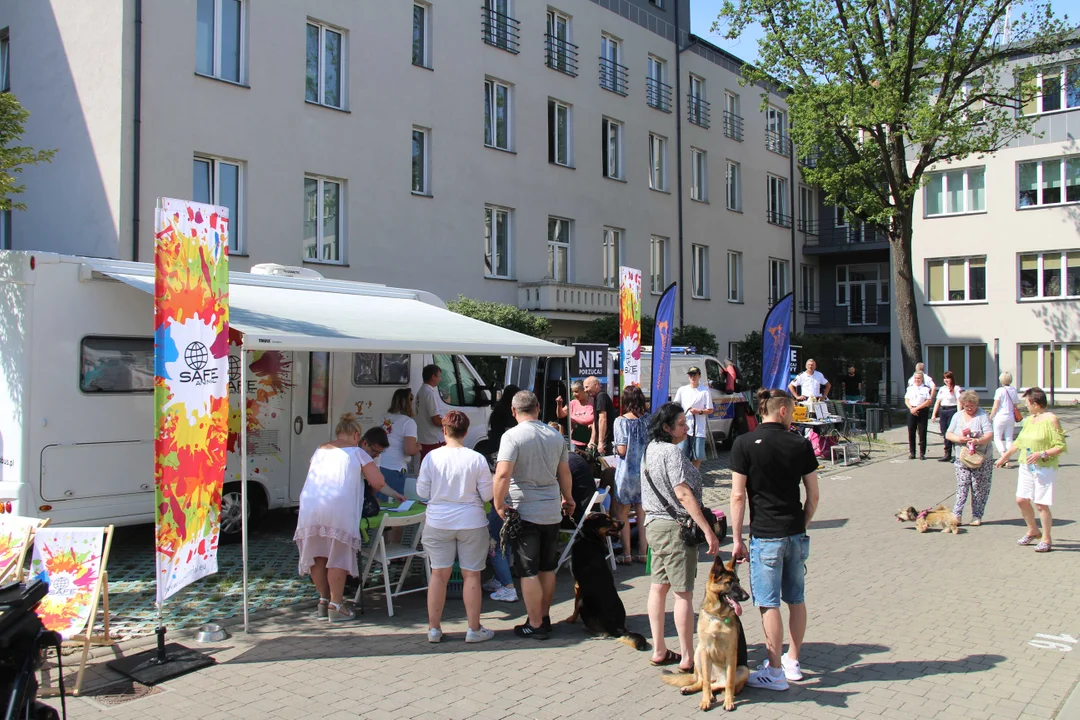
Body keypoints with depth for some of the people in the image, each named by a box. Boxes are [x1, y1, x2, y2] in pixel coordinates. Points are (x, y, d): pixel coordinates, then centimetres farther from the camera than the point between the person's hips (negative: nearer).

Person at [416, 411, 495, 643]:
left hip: (437, 522, 2)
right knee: (471, 575, 7)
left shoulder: (431, 457, -7)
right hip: (471, 522, -1)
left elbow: (422, 491, -1)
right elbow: (487, 494, -6)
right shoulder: (477, 459, -11)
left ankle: (434, 628, 18)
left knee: (439, 574, 10)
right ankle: (474, 629, 15)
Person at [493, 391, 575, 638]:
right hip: (551, 511, 6)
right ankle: (545, 618, 26)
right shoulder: (555, 436, 6)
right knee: (548, 568, 16)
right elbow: (564, 472, 14)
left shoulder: (512, 436, -12)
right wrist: (568, 499, 28)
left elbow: (502, 474, -23)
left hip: (525, 512, -6)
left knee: (528, 572, 2)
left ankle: (535, 625, 7)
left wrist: (499, 504, -12)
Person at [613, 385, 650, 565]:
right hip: (646, 470, 5)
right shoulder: (648, 419, 0)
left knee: (622, 513, 8)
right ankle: (642, 552, 17)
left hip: (627, 472, -4)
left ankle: (626, 554, 8)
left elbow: (622, 450, -16)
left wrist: (615, 448, 4)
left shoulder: (621, 421, -13)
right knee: (642, 511, 12)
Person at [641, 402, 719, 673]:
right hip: (675, 527, -9)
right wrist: (708, 531, -23)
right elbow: (684, 495, -23)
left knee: (658, 586, 12)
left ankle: (659, 651, 19)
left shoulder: (649, 449, 10)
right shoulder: (671, 452, -18)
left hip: (654, 524, 9)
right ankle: (687, 658, 3)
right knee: (683, 593, -3)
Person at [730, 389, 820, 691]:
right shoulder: (801, 444, 0)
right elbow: (813, 495, 4)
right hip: (796, 534, 4)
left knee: (769, 603, 2)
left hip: (765, 535, -4)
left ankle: (775, 671, 8)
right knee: (796, 600, 17)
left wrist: (736, 539, -4)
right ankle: (792, 660, 29)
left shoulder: (744, 444, -8)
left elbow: (738, 496, -10)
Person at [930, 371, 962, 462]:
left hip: (952, 411, -7)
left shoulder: (956, 388, -3)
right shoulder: (942, 389, 17)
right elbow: (937, 402, 17)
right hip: (942, 411, 7)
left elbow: (959, 402, -10)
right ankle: (947, 454, 13)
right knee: (944, 433, 7)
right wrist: (934, 414, 11)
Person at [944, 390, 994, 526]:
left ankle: (977, 516, 9)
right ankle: (957, 514, -7)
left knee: (979, 487, 1)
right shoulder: (957, 416, 10)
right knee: (962, 485, -5)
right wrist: (958, 439, -13)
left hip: (982, 459, -2)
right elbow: (948, 434, 8)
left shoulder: (983, 416, -1)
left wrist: (978, 441, -31)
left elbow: (990, 435, -12)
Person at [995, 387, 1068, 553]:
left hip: (1044, 468, -7)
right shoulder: (1029, 420, 11)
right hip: (1026, 466, 7)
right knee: (1021, 500, 8)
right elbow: (1019, 441, 26)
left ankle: (1046, 539, 11)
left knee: (1041, 504, -3)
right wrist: (1005, 456, 32)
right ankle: (1033, 530, 29)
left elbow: (1061, 446, -14)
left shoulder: (1051, 420, -11)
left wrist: (1042, 454, -24)